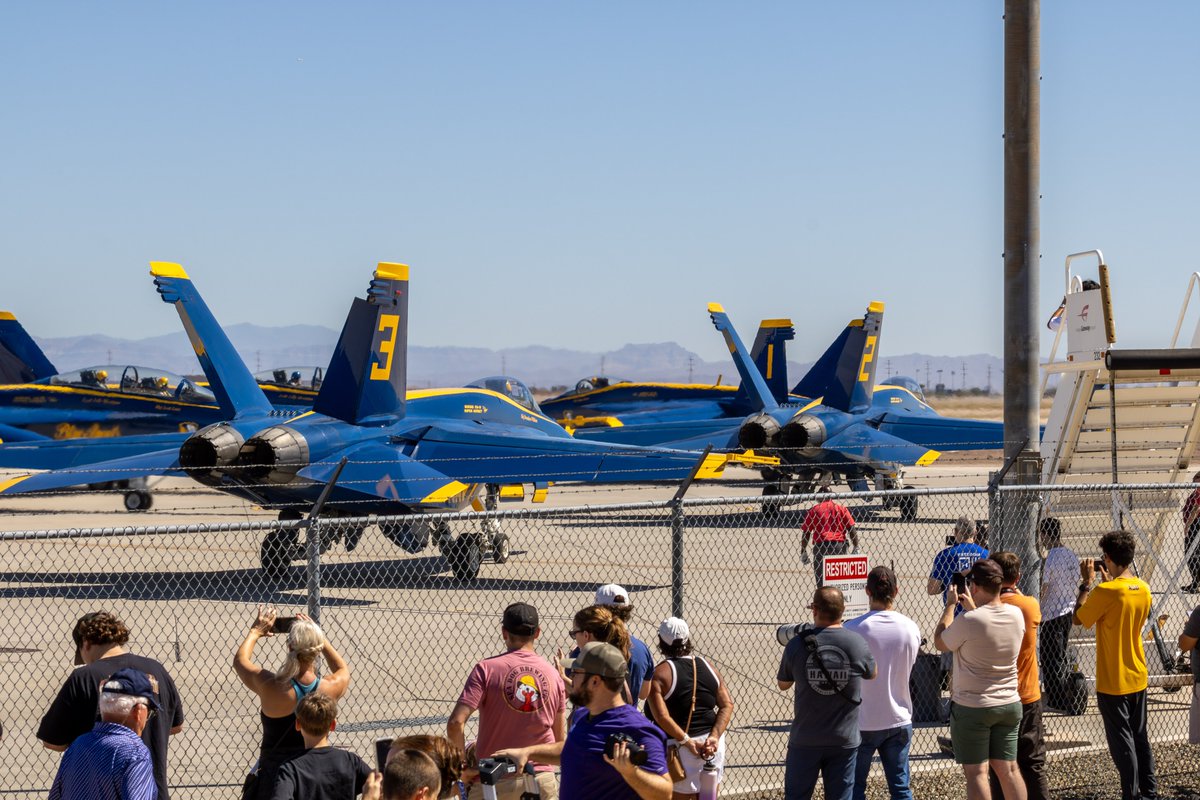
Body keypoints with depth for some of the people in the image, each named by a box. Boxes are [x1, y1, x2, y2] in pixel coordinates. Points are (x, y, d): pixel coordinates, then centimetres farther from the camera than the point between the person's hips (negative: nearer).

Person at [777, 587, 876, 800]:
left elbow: (783, 684, 6)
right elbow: (871, 674, 11)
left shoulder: (797, 645, -11)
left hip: (805, 740, 0)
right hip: (844, 740, 0)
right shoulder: (857, 643, -10)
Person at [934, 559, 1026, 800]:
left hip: (972, 707, -6)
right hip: (1010, 704, 6)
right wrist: (972, 608, 23)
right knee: (1008, 769, 13)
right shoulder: (1016, 615, -2)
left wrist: (950, 606, 5)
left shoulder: (968, 621, -22)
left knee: (976, 772, 0)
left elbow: (941, 643, -4)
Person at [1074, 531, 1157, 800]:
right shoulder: (1143, 589, 0)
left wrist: (1086, 582, -2)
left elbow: (1079, 618, -8)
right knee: (1140, 737, 16)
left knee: (1121, 741, 0)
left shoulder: (1105, 592, -21)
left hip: (1113, 682, -7)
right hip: (1138, 677, 7)